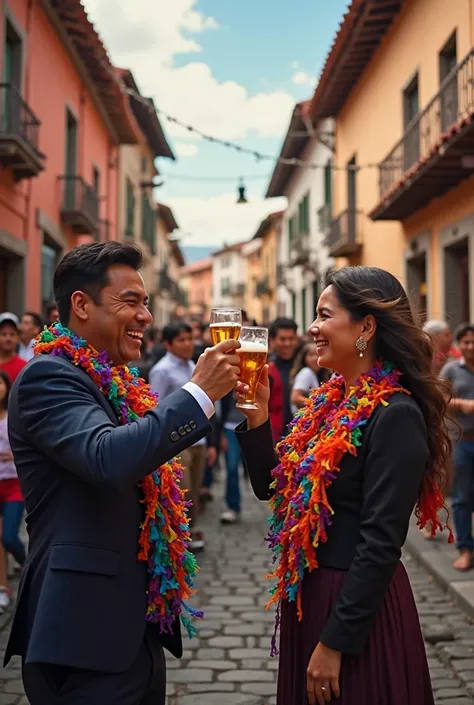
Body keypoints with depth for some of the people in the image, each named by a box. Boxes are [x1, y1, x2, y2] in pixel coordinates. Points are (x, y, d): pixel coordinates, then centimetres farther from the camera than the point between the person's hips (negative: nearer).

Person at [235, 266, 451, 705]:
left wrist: (335, 642, -20)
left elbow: (381, 541, -22)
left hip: (356, 610, -8)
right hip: (309, 597, 8)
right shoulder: (331, 400, 6)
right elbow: (272, 488, 10)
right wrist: (257, 416, -4)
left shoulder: (394, 414, -19)